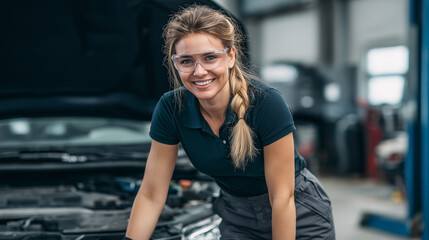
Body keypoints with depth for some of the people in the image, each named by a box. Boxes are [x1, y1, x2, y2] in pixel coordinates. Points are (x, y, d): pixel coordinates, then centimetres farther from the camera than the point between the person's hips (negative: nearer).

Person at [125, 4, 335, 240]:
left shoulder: (267, 103, -30)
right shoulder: (170, 109, -18)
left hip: (297, 215, -3)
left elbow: (281, 197, -25)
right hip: (234, 216, 3)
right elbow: (151, 195, -13)